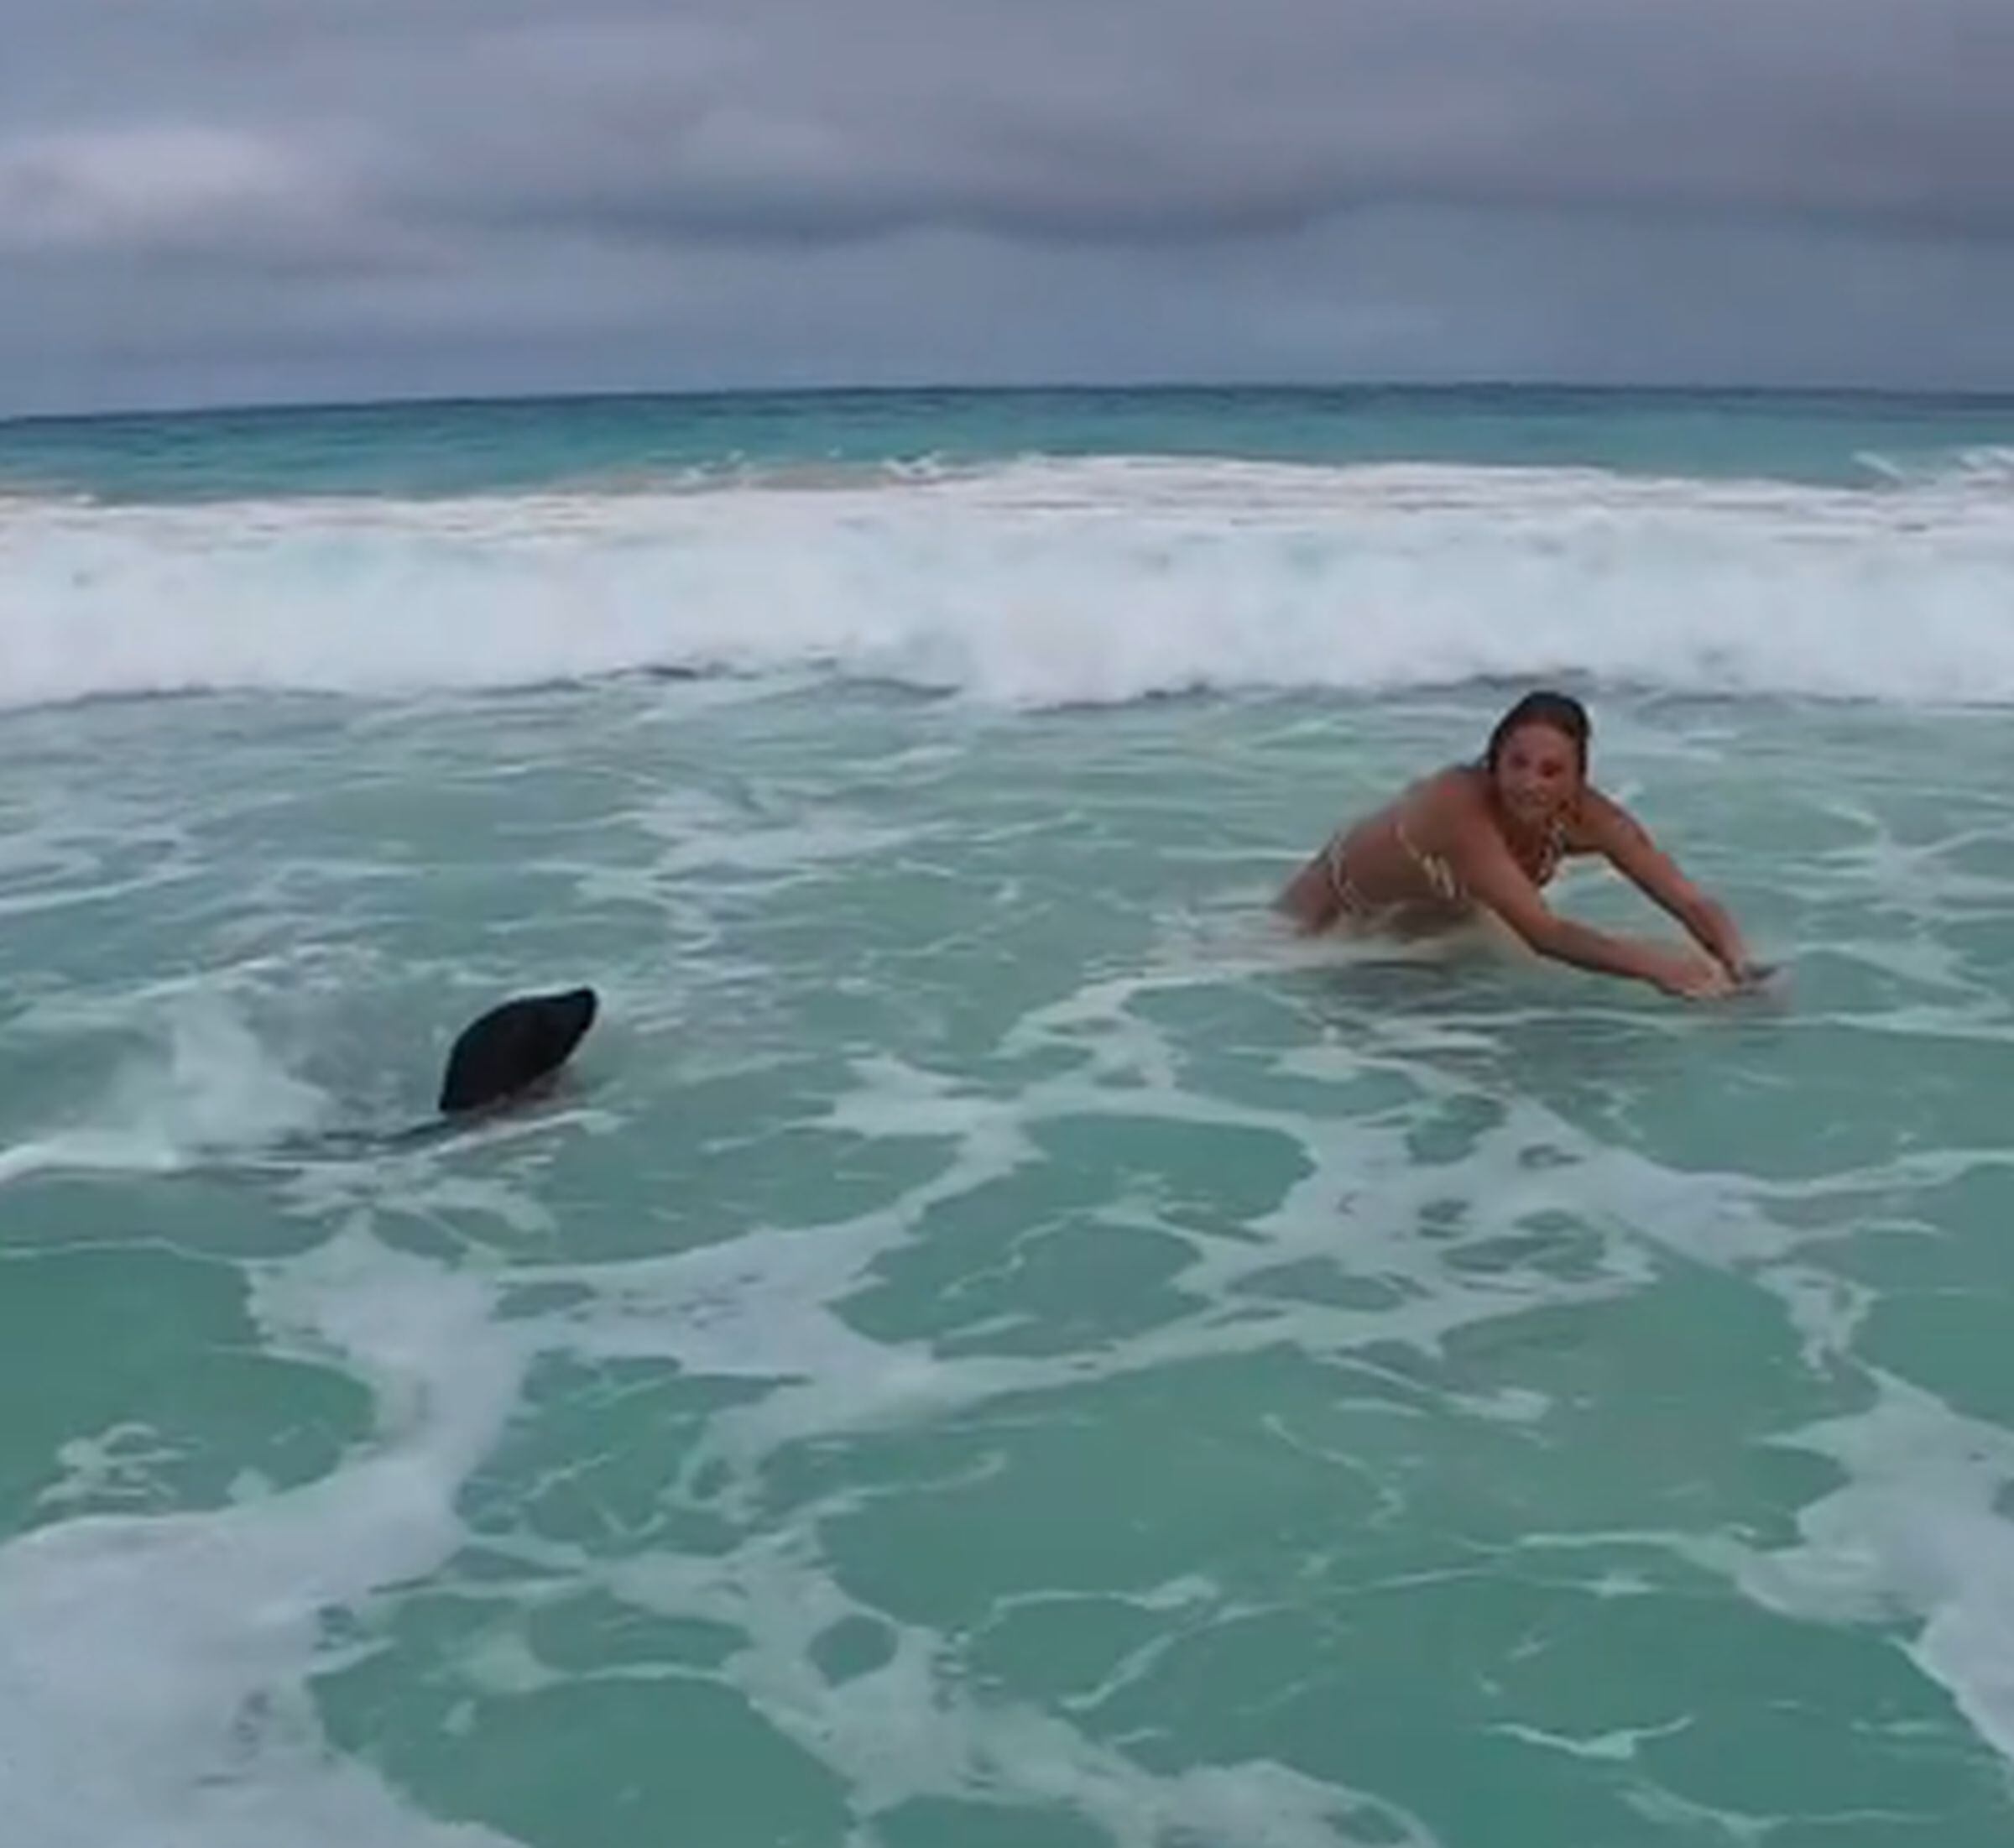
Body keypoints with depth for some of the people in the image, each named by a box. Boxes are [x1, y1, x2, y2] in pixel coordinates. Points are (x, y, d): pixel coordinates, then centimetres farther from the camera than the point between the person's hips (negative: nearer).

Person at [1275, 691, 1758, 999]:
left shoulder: (1584, 816, -27)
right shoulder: (1459, 805, -43)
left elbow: (1693, 903, -29)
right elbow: (1542, 933, -51)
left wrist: (1739, 966, -48)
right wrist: (1652, 964, -63)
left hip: (1438, 922, 5)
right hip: (1332, 917, -5)